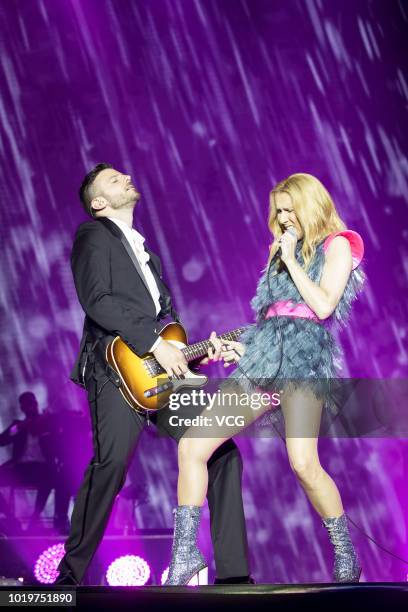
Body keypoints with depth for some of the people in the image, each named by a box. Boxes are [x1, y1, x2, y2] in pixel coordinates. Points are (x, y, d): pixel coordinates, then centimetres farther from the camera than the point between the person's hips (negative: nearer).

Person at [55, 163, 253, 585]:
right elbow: (97, 300, -10)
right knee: (112, 463, -23)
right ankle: (70, 574, -8)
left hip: (163, 369, 8)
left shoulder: (144, 250, 32)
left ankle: (233, 572, 3)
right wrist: (155, 344, -15)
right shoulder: (93, 236, 6)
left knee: (223, 454, -1)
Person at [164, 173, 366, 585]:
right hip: (263, 357, 7)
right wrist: (238, 348, 8)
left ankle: (346, 560, -3)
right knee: (191, 446, -5)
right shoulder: (280, 251, 26)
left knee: (303, 463, -25)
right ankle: (185, 555, 3)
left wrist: (290, 259, -1)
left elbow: (323, 308, -7)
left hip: (305, 356, -7)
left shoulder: (337, 245, 8)